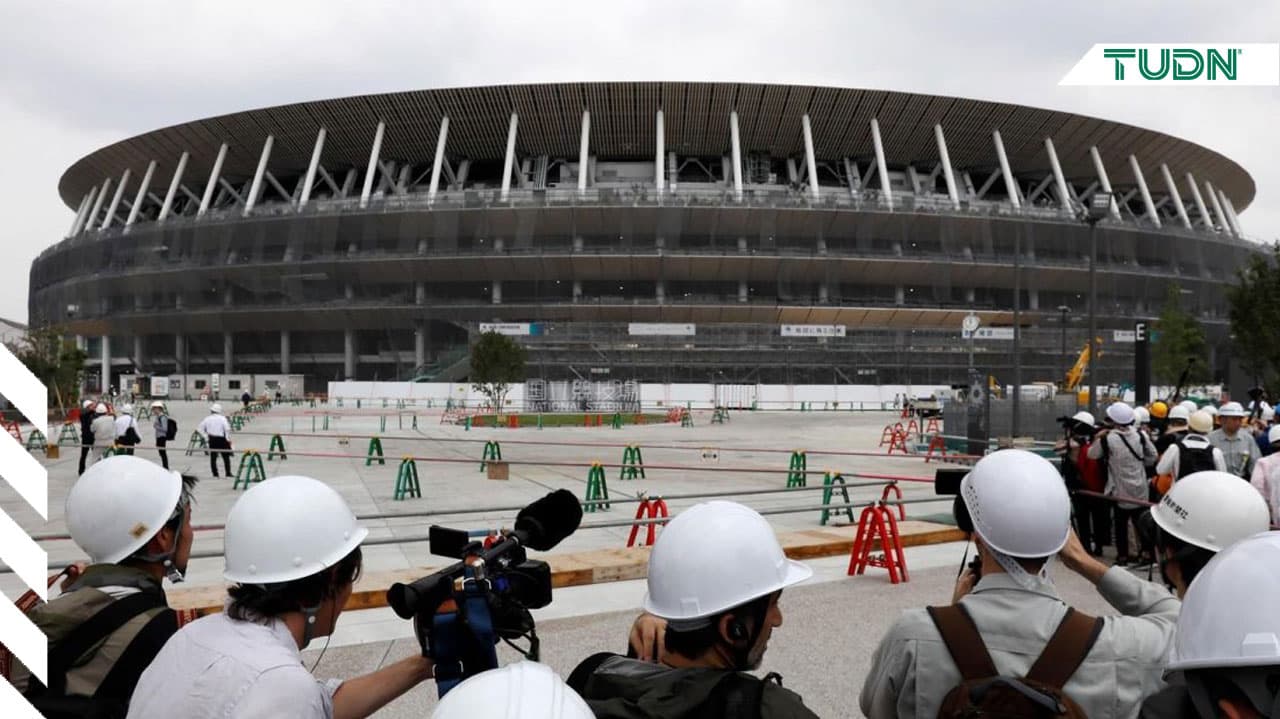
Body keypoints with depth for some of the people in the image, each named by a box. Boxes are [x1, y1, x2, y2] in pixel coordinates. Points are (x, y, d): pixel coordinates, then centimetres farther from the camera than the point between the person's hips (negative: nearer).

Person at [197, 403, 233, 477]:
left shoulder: (207, 419, 4)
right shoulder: (222, 418, -6)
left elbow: (200, 429, 7)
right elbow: (227, 429, -15)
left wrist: (206, 437, 14)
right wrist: (228, 439, -5)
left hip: (212, 440, 3)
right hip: (221, 439, -2)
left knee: (213, 458, 10)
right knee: (226, 457, 6)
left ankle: (215, 473, 7)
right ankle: (228, 473, 2)